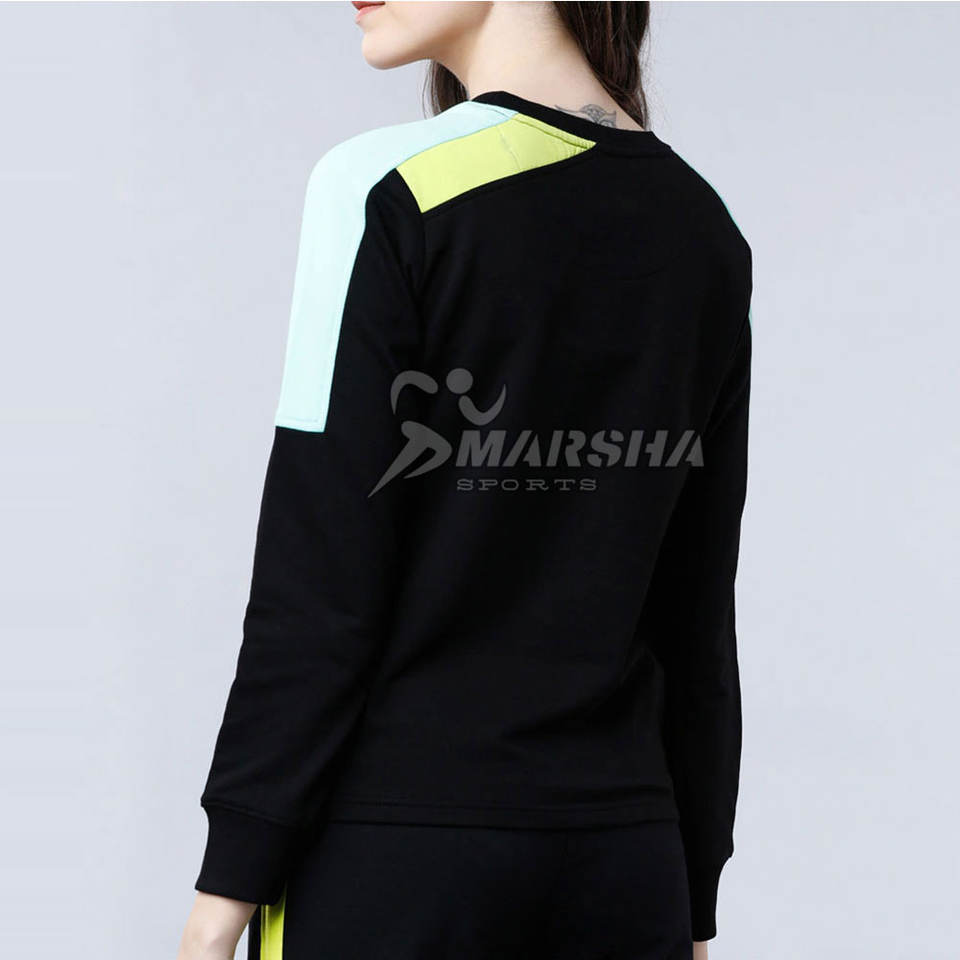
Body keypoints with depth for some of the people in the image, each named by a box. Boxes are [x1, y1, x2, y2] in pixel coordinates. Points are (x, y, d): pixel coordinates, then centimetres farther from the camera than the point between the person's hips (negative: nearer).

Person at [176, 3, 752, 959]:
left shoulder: (389, 190, -11)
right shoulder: (705, 231, 8)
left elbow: (318, 584, -12)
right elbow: (698, 611, 10)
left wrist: (229, 881, -6)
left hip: (395, 847, -5)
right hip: (623, 849, 6)